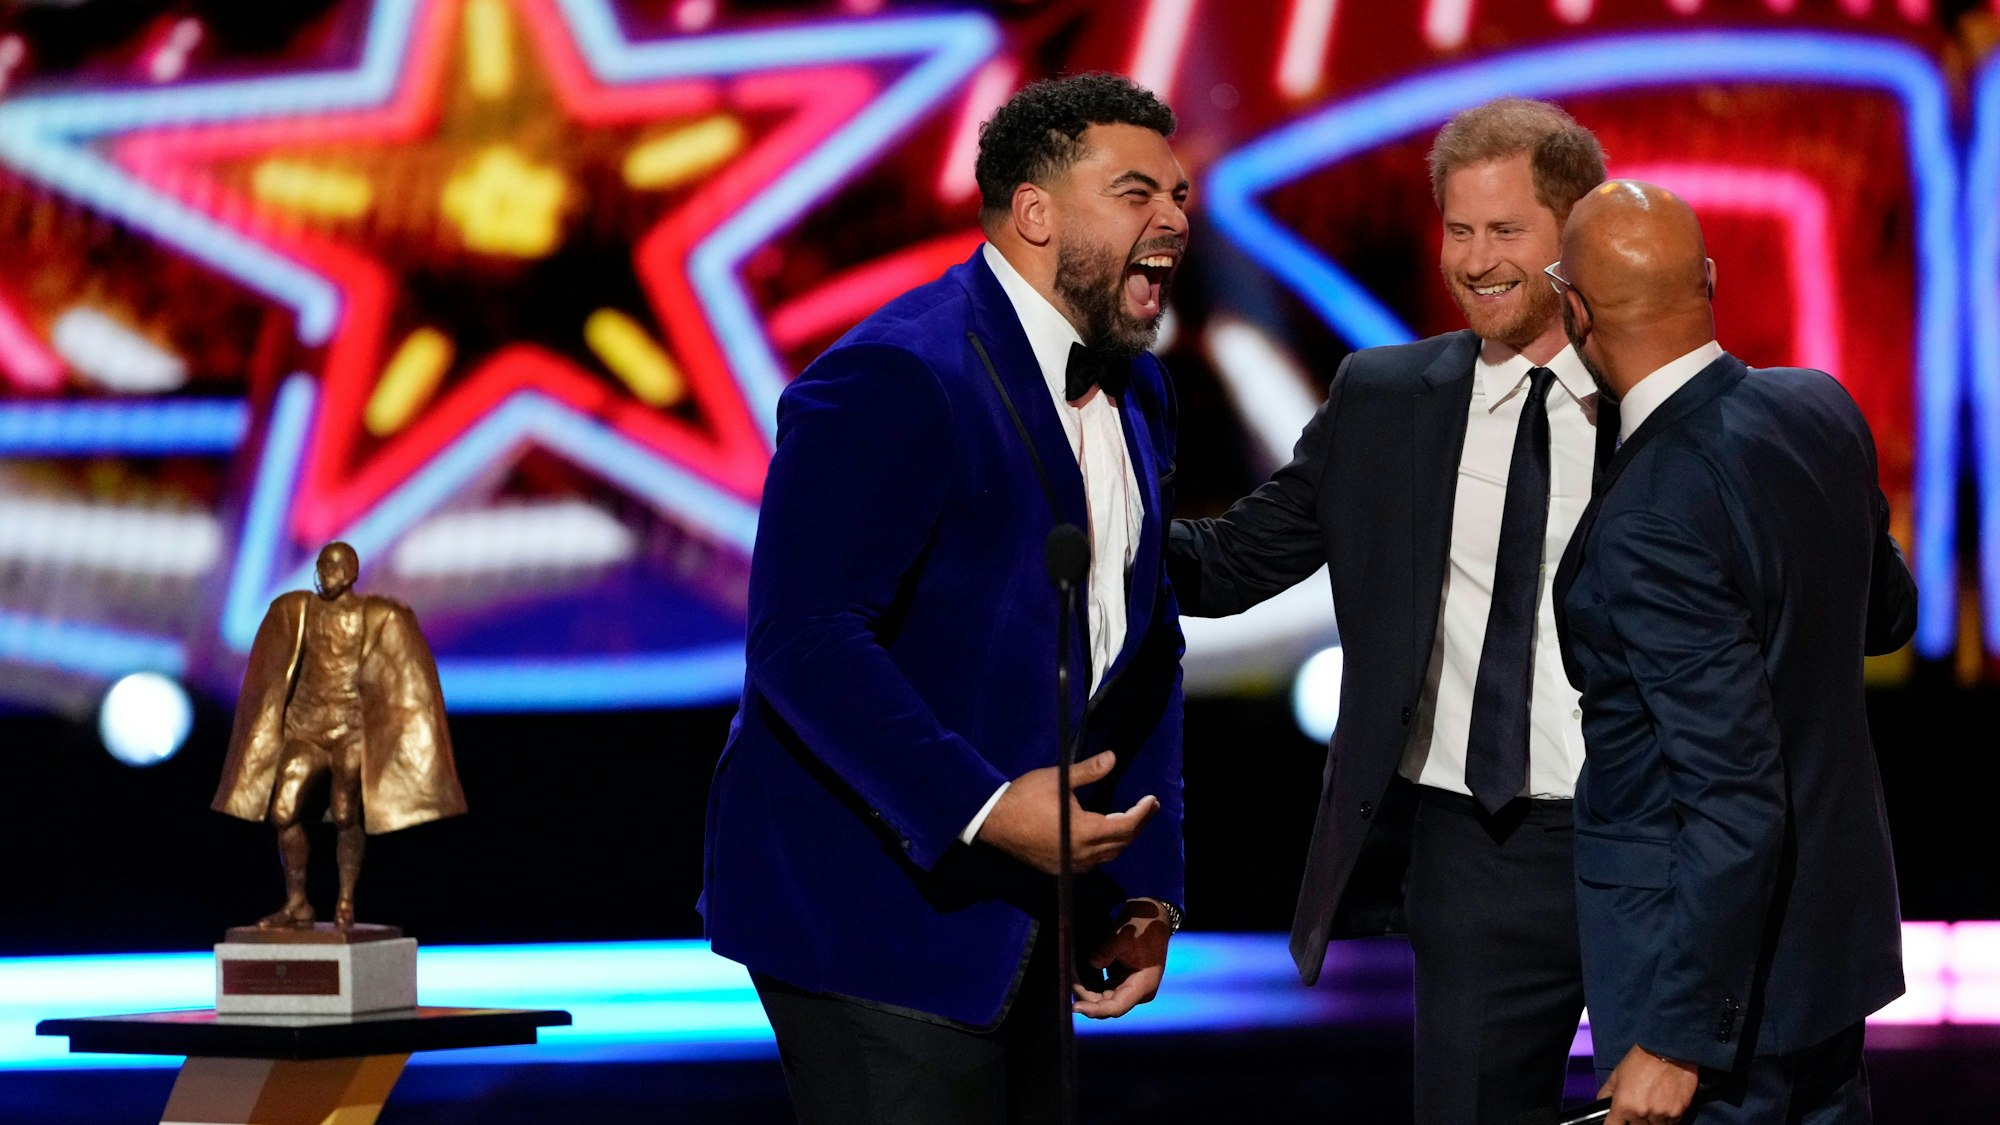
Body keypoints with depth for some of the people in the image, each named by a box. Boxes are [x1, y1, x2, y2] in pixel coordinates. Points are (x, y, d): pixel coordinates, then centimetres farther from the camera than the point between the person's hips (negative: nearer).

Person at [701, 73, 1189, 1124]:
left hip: (1015, 915, 9)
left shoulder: (1135, 395, 11)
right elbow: (801, 639, -25)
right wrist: (983, 809, -28)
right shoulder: (895, 379, -18)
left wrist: (1146, 884, 10)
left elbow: (1147, 650, 18)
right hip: (873, 909, -9)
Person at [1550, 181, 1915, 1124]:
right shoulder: (1821, 409, -3)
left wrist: (1673, 1042, -21)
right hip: (1834, 925, 8)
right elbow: (1888, 613, 15)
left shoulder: (1651, 522, -27)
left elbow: (1735, 805, -26)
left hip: (1717, 943, -8)